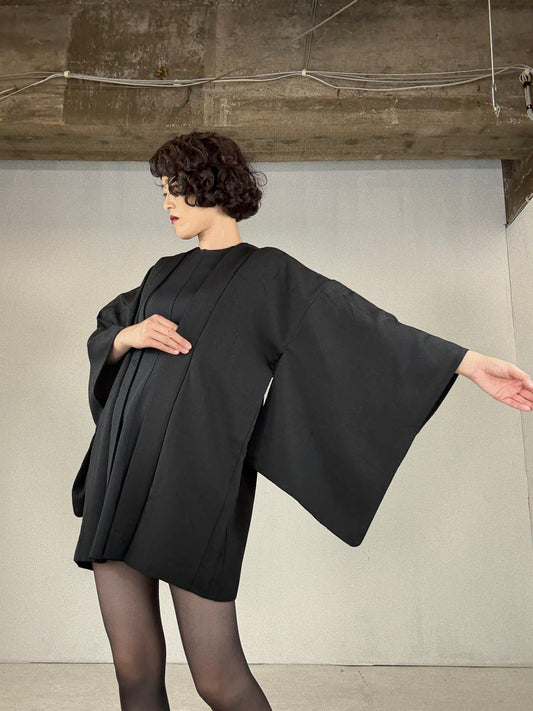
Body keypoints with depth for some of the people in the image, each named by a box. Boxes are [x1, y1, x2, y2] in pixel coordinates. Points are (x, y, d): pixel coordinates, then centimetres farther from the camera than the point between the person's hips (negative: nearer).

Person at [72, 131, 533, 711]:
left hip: (194, 474, -5)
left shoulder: (267, 273, 7)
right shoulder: (165, 273, 23)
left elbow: (358, 324, 1)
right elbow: (101, 339, 25)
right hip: (120, 468, 6)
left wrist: (470, 361, -6)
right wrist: (130, 335, 0)